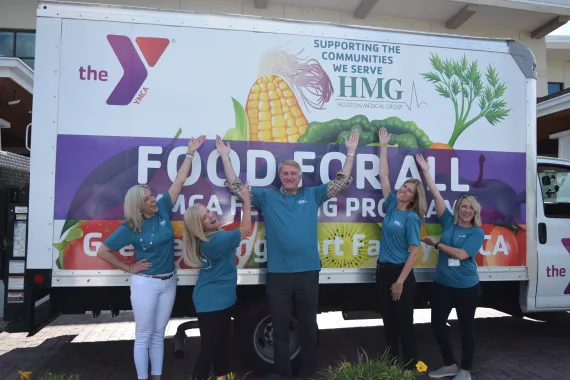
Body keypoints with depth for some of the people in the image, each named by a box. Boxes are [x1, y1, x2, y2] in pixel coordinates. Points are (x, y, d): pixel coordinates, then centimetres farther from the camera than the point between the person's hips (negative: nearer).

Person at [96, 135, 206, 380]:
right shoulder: (130, 228, -12)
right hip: (145, 284, -4)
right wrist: (129, 268, -5)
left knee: (158, 334, 15)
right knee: (144, 336, 6)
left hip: (168, 281, 5)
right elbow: (102, 252, -6)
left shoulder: (162, 210, -2)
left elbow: (179, 181, 1)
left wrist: (190, 153, 3)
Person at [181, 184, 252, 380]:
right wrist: (246, 199, -16)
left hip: (222, 300, 10)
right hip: (211, 303, -10)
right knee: (210, 346, 1)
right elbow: (245, 229, -21)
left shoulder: (207, 238, 1)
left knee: (222, 341, 22)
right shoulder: (217, 240, -27)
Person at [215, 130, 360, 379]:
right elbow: (235, 186, 3)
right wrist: (225, 156, -5)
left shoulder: (313, 195, 7)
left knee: (308, 326, 14)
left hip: (308, 272, 1)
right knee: (280, 328, 12)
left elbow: (342, 182, 6)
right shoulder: (267, 197, 5)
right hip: (278, 274, 0)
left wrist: (350, 152, 0)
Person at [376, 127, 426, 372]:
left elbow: (415, 252, -13)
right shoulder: (391, 206, 4)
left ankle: (409, 368, 18)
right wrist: (384, 146, 10)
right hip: (383, 269, 6)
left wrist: (401, 281, -16)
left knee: (404, 323, 4)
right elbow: (383, 175, 9)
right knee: (388, 322, 15)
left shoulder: (411, 218, -11)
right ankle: (391, 365, 27)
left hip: (401, 272, -6)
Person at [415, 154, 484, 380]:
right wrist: (426, 171, -2)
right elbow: (436, 195, -1)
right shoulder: (449, 223, 3)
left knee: (466, 327, 9)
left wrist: (436, 244, -12)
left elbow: (461, 254, -19)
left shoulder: (477, 233, -6)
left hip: (466, 287, -4)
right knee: (437, 324, 10)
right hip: (442, 284, 4)